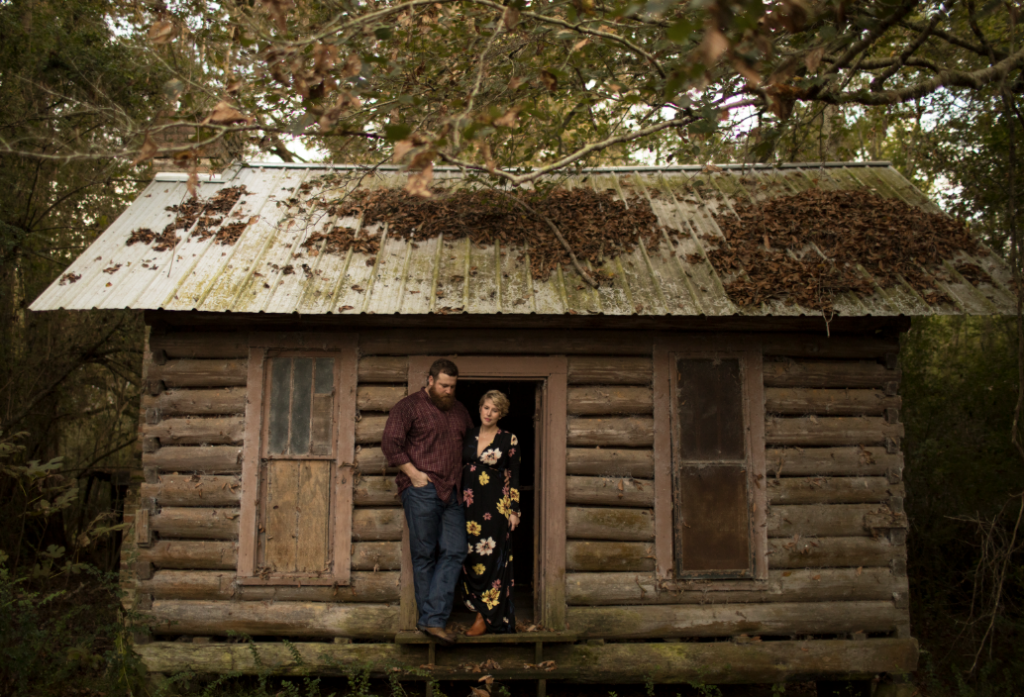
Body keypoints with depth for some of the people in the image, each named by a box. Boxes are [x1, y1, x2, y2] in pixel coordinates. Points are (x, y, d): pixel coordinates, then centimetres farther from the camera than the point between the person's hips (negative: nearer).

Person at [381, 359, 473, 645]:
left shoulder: (459, 411, 19)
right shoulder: (409, 406, 0)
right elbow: (390, 443, -9)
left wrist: (464, 476, 15)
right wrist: (414, 474, -13)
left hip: (452, 493, 6)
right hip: (422, 491, -6)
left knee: (455, 551, -4)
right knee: (424, 554, 0)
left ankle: (433, 619, -4)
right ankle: (428, 618, 10)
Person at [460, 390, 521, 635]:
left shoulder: (509, 440, -2)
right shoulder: (468, 435, 9)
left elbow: (513, 477, -1)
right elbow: (459, 468, 15)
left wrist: (514, 511, -5)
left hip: (495, 506, -4)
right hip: (469, 503, 4)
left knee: (491, 558, -2)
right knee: (471, 557, 5)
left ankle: (485, 618, 6)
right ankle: (481, 611, 17)